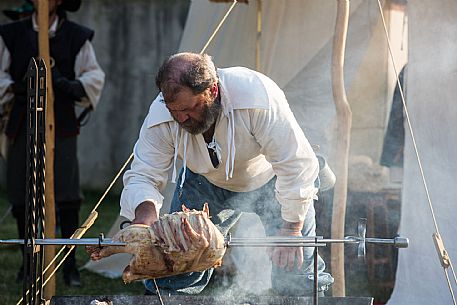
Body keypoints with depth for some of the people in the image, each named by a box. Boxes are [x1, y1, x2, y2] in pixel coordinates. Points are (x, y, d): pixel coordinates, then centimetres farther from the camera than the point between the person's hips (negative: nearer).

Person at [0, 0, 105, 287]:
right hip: (23, 123, 2)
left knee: (67, 195, -8)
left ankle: (70, 265, -1)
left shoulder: (77, 37, 2)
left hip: (60, 125, -1)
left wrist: (71, 86, -20)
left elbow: (95, 76, 0)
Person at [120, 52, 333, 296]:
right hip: (205, 182, 2)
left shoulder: (257, 97, -40)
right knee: (172, 279, -4)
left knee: (298, 276, -6)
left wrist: (290, 232, -31)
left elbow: (296, 164, -34)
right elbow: (142, 176, -22)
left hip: (270, 178, -2)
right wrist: (145, 210, -46)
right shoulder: (160, 116, -29)